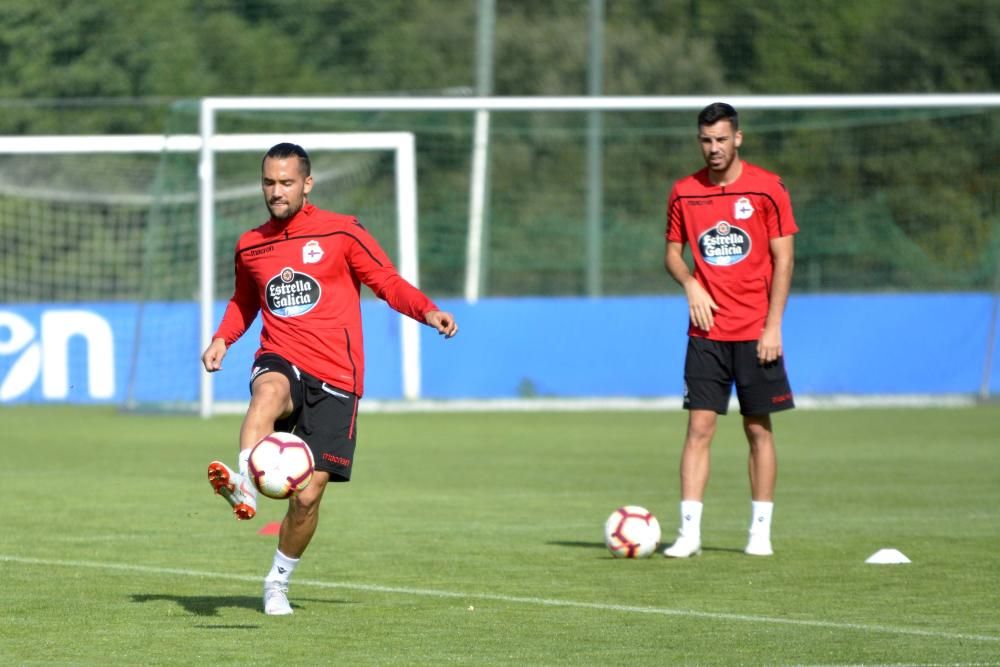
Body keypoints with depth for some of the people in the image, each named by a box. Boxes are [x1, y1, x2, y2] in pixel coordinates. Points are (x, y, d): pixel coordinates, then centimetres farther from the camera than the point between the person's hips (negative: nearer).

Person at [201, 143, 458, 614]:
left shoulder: (341, 233, 1)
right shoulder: (250, 247, 12)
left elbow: (388, 283, 3)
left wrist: (427, 312, -15)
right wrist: (222, 338, 10)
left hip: (335, 380, -2)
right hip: (281, 360, 2)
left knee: (308, 495, -4)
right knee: (269, 391, -39)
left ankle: (278, 582, 19)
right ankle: (244, 485, -61)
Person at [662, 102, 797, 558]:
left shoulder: (767, 188, -2)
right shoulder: (684, 192, 6)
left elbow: (783, 259, -2)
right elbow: (672, 252, 15)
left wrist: (773, 325, -9)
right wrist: (690, 285, -7)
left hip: (755, 333, -2)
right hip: (706, 332, 2)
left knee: (758, 429, 3)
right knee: (699, 427, -5)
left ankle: (761, 531, 11)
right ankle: (689, 532, -8)